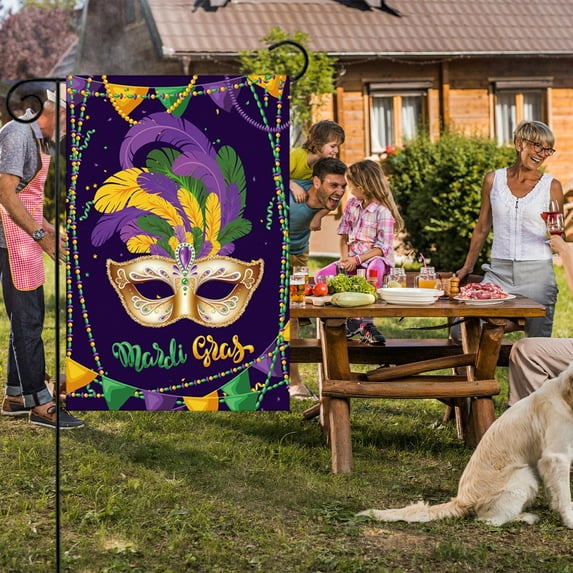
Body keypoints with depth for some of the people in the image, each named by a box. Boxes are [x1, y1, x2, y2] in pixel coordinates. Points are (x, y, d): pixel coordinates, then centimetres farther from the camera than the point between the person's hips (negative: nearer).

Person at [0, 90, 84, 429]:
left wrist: (50, 230, 18)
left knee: (30, 317, 14)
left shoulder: (39, 139, 15)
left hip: (28, 236, 10)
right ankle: (40, 404, -3)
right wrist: (41, 235, -24)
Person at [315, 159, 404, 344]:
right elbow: (344, 236, 11)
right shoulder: (352, 204, 9)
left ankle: (366, 324, -32)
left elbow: (383, 247, -15)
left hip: (376, 257, -7)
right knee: (320, 276, -14)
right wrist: (345, 258, -7)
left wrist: (357, 260, -22)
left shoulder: (383, 211, -12)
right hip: (352, 259, 7)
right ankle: (351, 319, -9)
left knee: (374, 271, -42)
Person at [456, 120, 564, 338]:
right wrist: (467, 267, 17)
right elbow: (482, 228, 16)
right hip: (499, 271, 1)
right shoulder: (493, 180, 7)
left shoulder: (551, 186, 3)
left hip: (537, 274, -1)